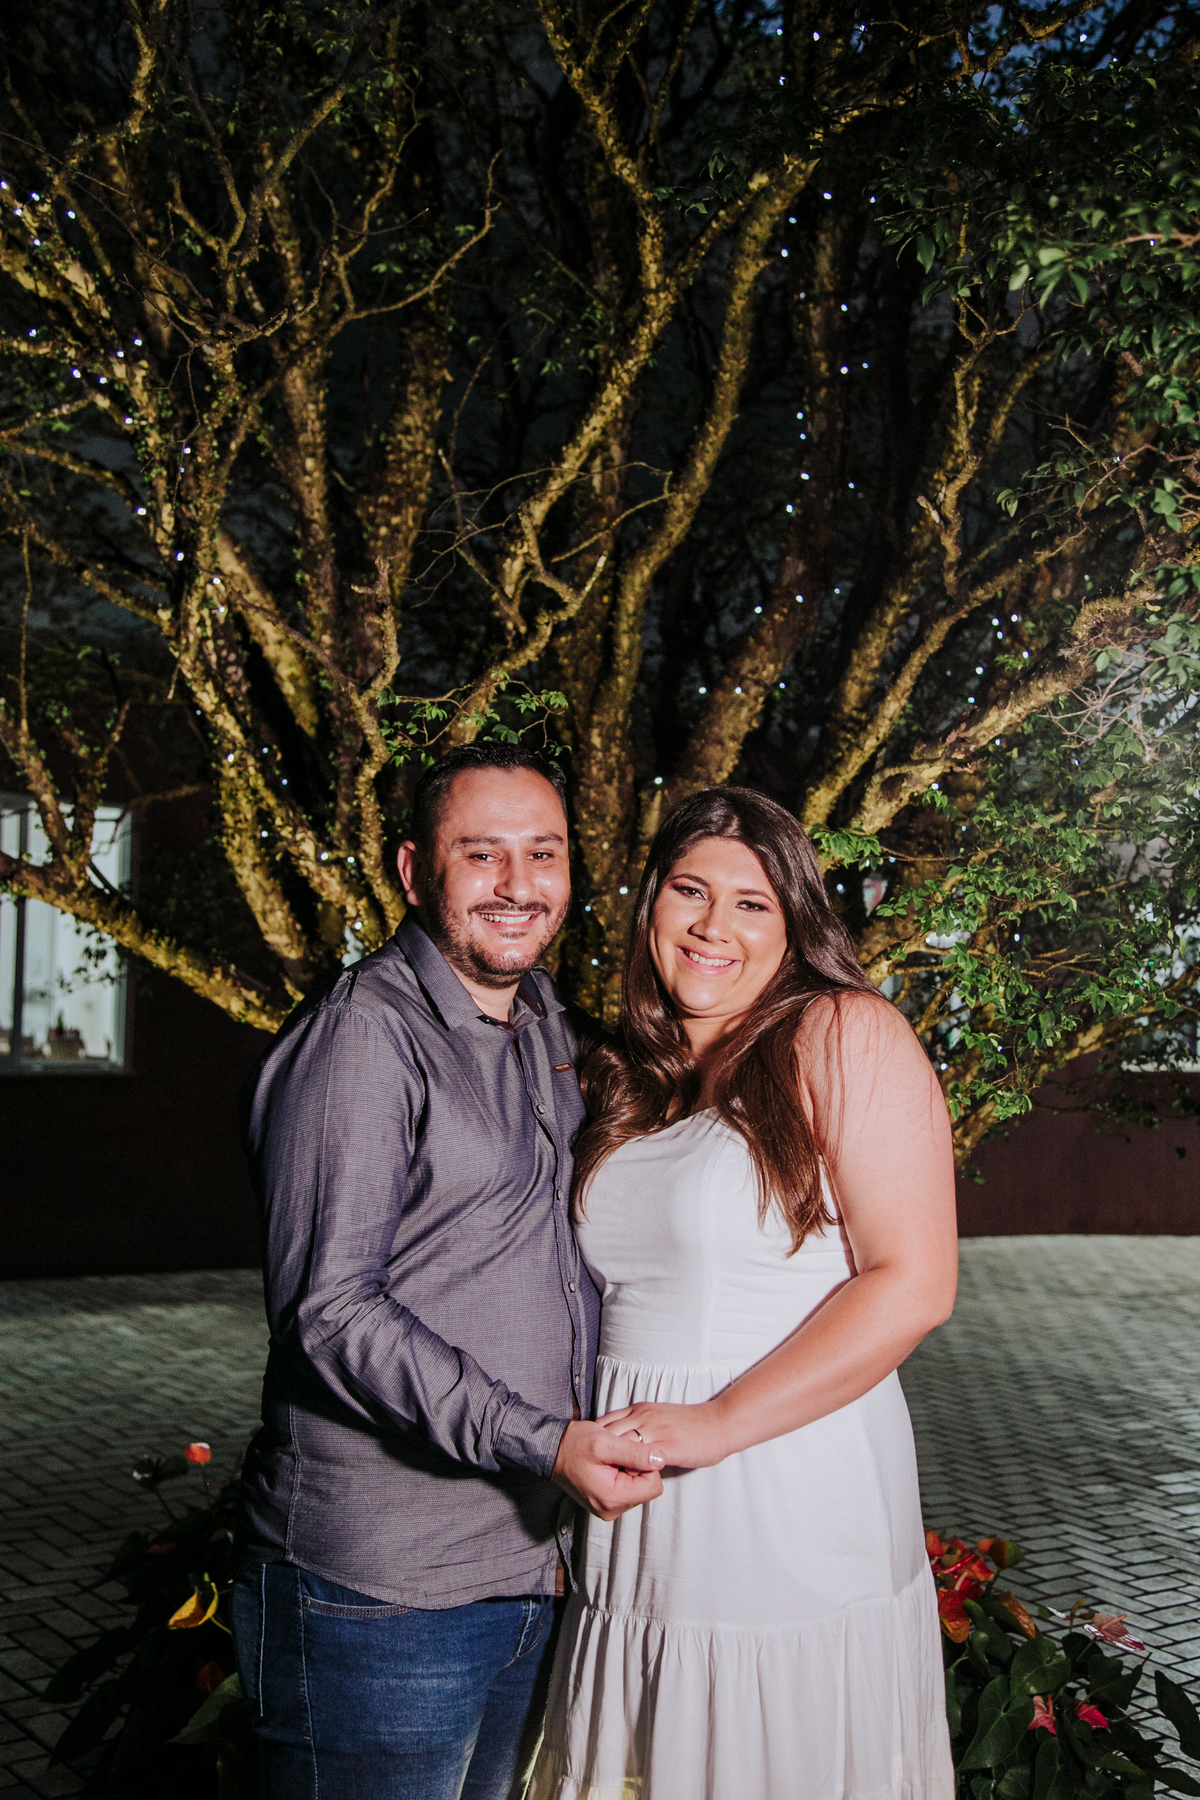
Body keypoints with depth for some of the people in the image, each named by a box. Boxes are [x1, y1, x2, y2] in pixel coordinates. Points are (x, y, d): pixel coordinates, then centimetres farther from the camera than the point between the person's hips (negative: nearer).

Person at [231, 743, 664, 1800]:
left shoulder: (551, 1031, 12)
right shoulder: (365, 1033, -14)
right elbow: (328, 1309, -20)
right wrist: (540, 1442, -25)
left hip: (529, 1566, 8)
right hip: (378, 1593, -8)